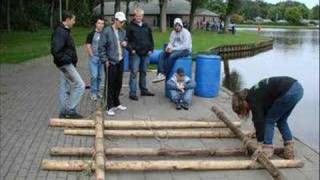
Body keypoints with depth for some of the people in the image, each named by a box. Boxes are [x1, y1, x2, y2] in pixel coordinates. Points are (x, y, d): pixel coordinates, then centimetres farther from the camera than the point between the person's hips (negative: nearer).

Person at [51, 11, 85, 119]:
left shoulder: (65, 31, 13)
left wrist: (72, 60, 14)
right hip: (65, 64, -10)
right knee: (80, 85, -7)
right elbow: (55, 51, -27)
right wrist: (67, 60, -20)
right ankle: (70, 110, -1)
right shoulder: (60, 32, -19)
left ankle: (64, 112, 23)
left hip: (67, 64, 10)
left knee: (65, 88, 14)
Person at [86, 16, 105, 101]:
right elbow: (88, 46, -3)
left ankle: (98, 91, 23)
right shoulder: (91, 34, -4)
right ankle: (93, 93, 3)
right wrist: (92, 56, -7)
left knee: (100, 76, 9)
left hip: (102, 58, 3)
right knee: (94, 76, -7)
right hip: (94, 57, -3)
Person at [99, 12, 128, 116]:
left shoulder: (123, 32, 9)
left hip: (120, 61, 6)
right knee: (111, 84, -2)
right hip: (111, 62, -6)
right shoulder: (107, 31, -9)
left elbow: (125, 41, 23)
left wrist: (125, 43, -1)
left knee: (119, 83, 14)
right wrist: (105, 60, -13)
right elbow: (101, 47, -10)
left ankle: (116, 103, 28)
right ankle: (110, 107, 5)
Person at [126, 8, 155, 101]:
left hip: (145, 53, 5)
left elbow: (151, 39, 18)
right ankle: (132, 93, -5)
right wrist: (131, 49, -13)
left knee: (144, 72, 13)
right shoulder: (130, 26, -1)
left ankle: (144, 90, 24)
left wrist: (150, 49, 7)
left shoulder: (146, 26, 13)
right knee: (134, 73, -6)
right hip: (135, 53, -5)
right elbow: (127, 39, -3)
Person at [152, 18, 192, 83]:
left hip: (185, 50, -7)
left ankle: (165, 75, -25)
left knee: (172, 56, -33)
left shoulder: (185, 32, -12)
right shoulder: (173, 32, 10)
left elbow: (185, 46, -21)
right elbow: (171, 43, 12)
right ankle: (160, 73, -27)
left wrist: (173, 49, -23)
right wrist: (168, 47, -13)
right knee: (162, 54, -15)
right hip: (175, 50, 7)